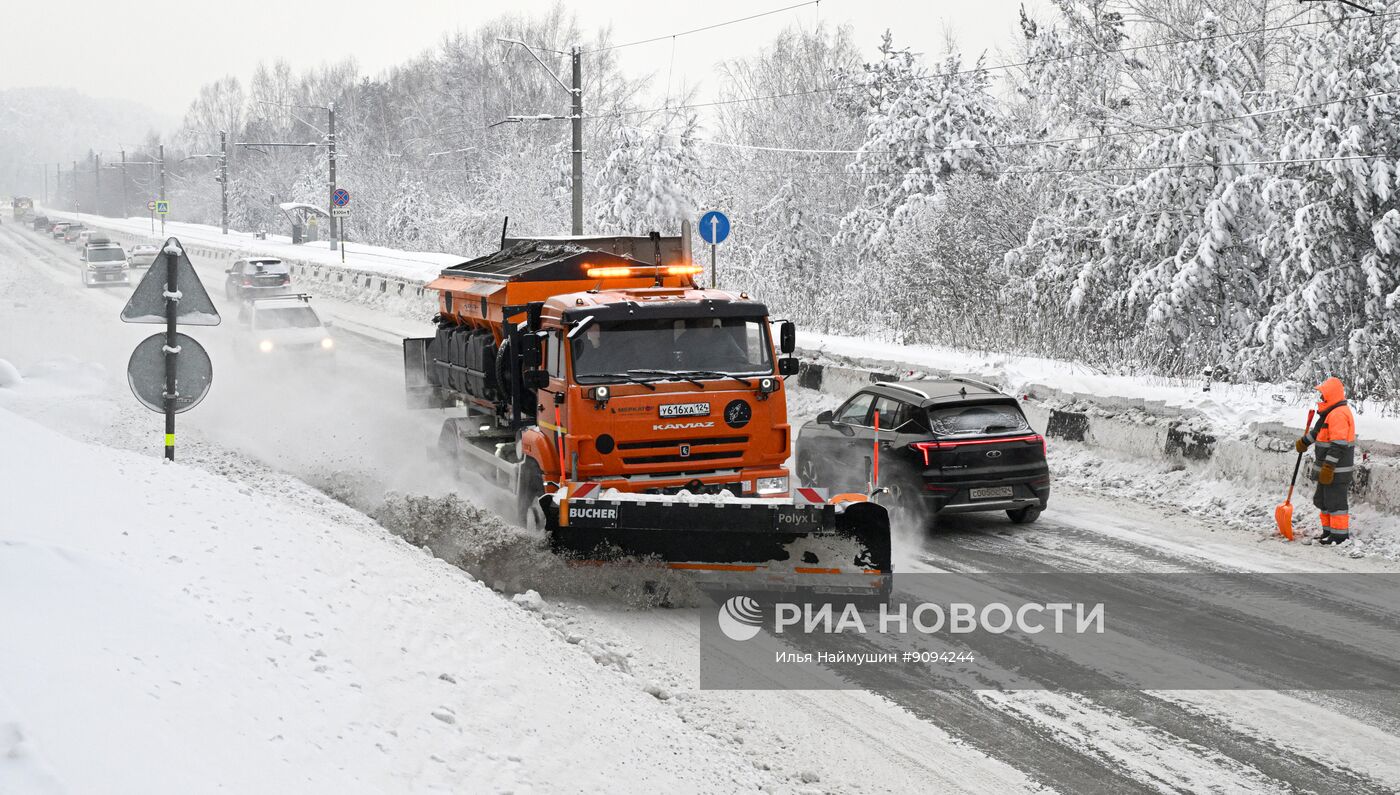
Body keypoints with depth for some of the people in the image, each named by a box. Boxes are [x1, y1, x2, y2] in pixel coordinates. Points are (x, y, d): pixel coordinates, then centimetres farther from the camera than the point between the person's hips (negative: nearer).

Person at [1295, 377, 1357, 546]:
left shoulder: (1339, 415, -21)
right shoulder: (1331, 413, 14)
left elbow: (1338, 445, -25)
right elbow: (1317, 430, 31)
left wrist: (1328, 467, -25)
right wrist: (1304, 442, 38)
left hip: (1337, 469, -11)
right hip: (1328, 468, 11)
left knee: (1335, 501, -4)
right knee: (1323, 500, 18)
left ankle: (1340, 534, 3)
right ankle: (1329, 531, 27)